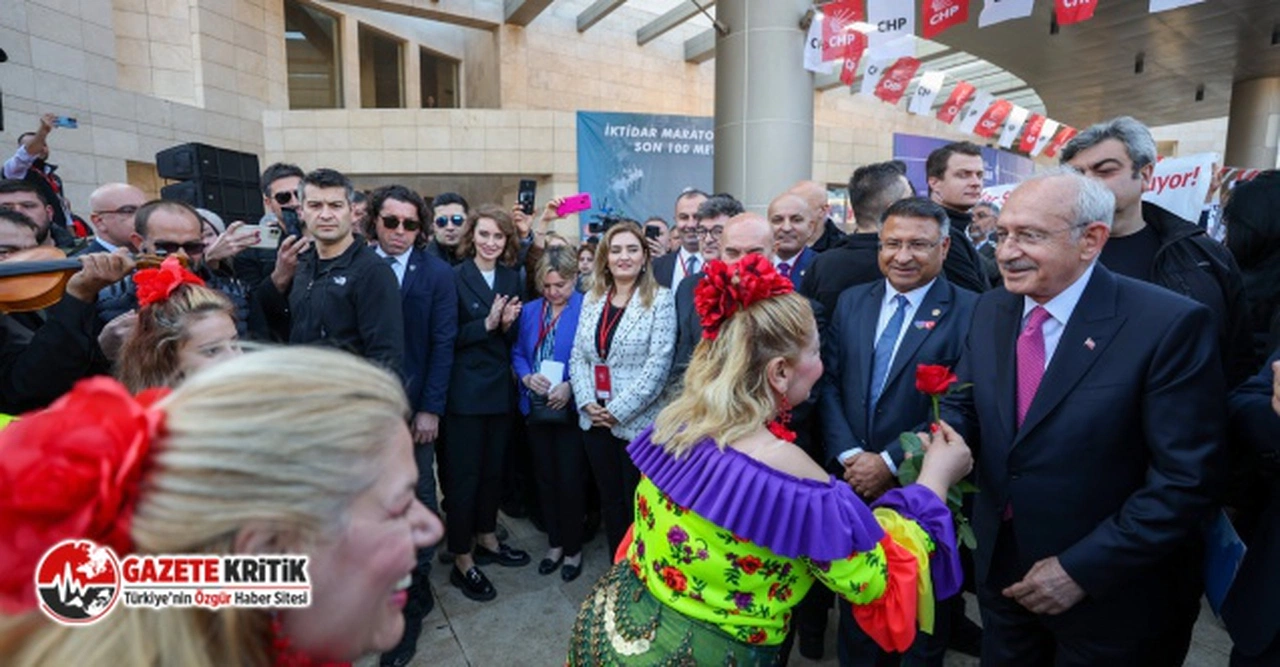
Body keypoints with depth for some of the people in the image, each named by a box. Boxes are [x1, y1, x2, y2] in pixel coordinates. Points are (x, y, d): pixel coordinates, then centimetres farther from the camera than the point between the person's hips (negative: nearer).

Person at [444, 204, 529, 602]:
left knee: (493, 469, 16)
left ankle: (486, 539, 34)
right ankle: (462, 560, 16)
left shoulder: (511, 278, 7)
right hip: (466, 391, -5)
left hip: (501, 389, 6)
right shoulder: (454, 278, -8)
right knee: (464, 474, 3)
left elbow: (515, 338, 10)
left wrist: (508, 324, -11)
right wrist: (487, 323, -23)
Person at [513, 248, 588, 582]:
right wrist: (527, 377, -10)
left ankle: (573, 548, 26)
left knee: (570, 480, 5)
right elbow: (518, 353, 9)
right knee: (545, 478, 16)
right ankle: (554, 543, 34)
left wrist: (571, 386, -23)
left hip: (571, 409, -5)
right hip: (537, 408, 5)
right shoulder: (530, 310, 6)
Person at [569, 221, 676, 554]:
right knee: (609, 500, 17)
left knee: (637, 504, 7)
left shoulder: (660, 299, -7)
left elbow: (658, 364, -14)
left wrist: (618, 410, -15)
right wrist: (587, 402, -6)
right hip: (594, 420, 5)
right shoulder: (592, 299, 9)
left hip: (637, 421, -5)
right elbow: (578, 356, 8)